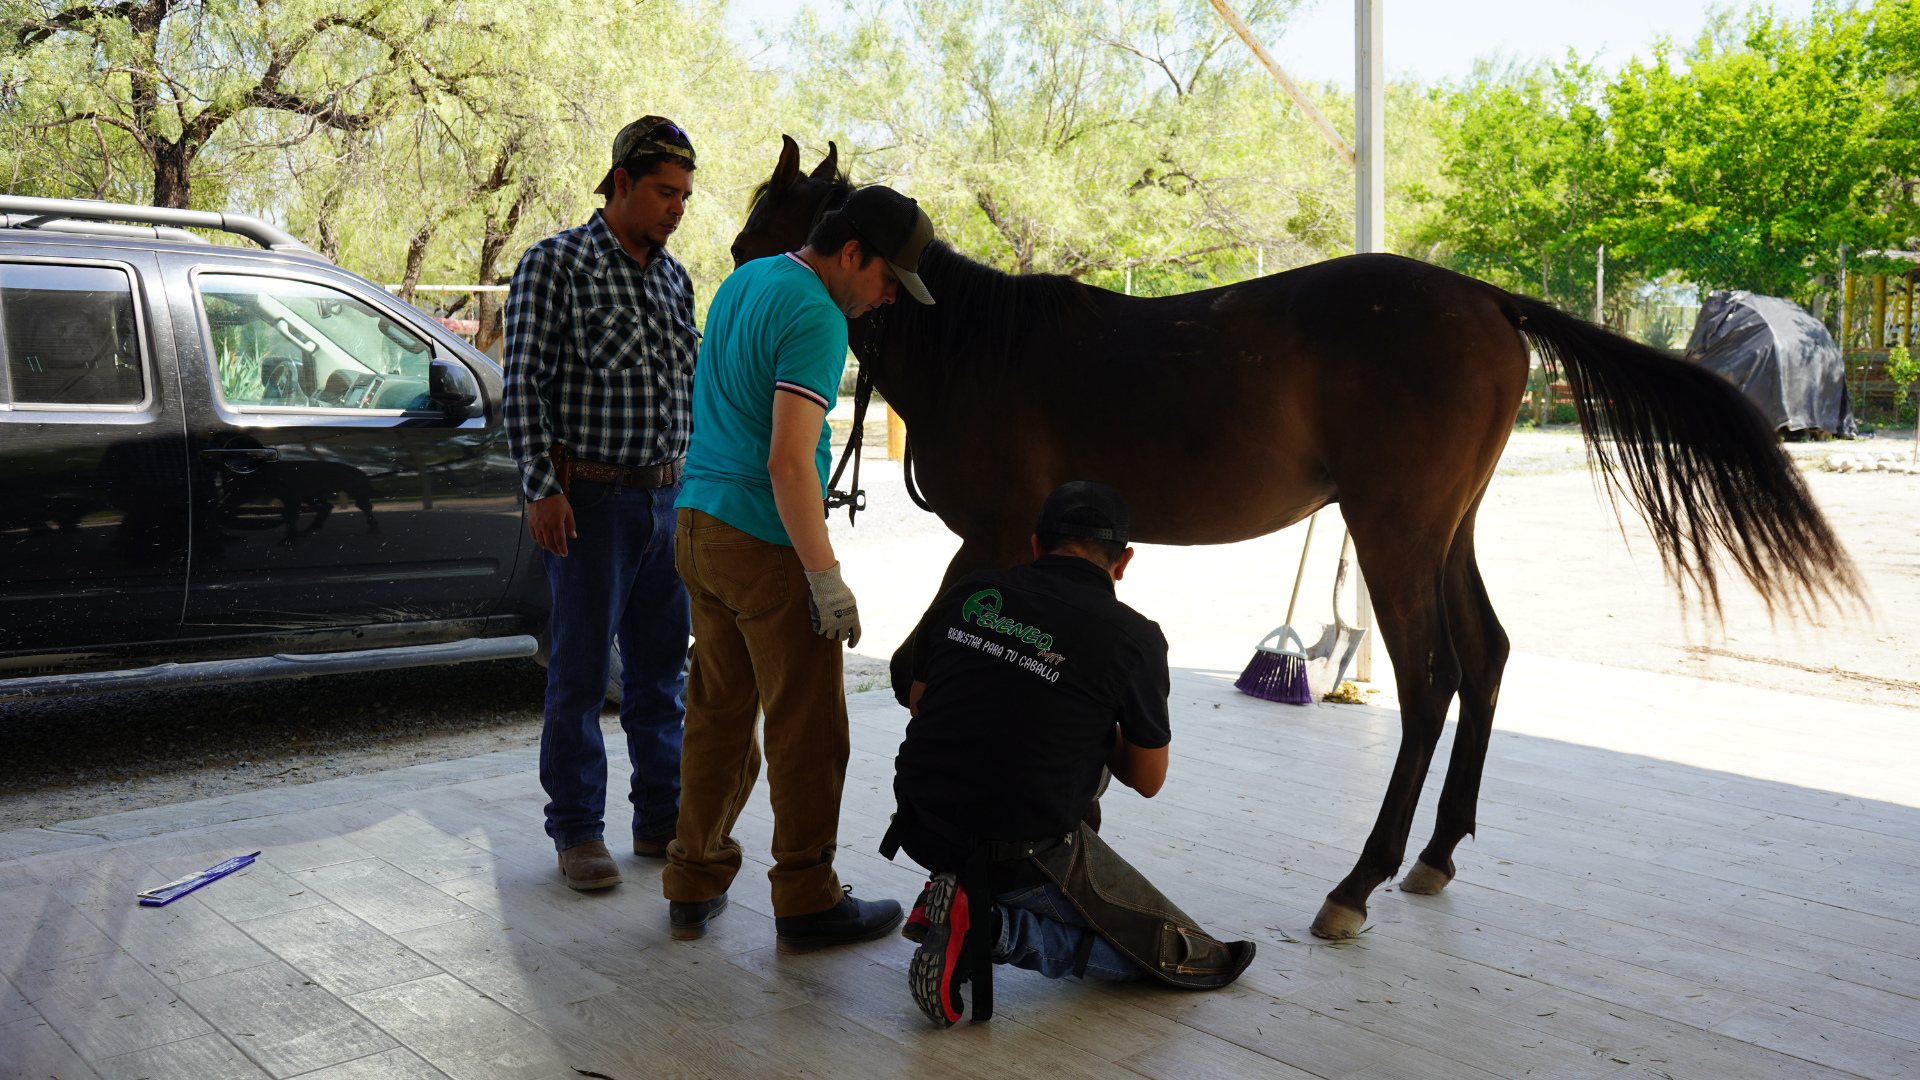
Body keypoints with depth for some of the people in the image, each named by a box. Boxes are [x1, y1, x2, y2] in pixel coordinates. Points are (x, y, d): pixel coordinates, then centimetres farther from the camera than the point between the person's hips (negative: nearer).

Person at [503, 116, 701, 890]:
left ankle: (662, 818, 23)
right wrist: (541, 487, -15)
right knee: (580, 672, 2)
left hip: (669, 498, 6)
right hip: (591, 498, -6)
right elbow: (524, 385, -9)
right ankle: (577, 831, 14)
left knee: (662, 669, 12)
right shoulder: (554, 264, -5)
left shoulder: (673, 277, 13)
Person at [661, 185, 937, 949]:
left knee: (717, 714, 16)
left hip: (700, 526, 9)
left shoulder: (744, 279, 13)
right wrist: (827, 580, -21)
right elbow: (789, 462, -25)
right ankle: (806, 902, 11)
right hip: (767, 545, -9)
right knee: (806, 729, 2)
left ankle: (695, 885, 25)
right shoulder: (816, 318, -17)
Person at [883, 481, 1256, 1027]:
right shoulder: (1135, 638, -10)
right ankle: (991, 928, -8)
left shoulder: (966, 593, 0)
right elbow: (1147, 780, 2)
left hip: (921, 826, 6)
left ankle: (963, 888, 13)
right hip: (1022, 851, -6)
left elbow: (918, 701, 13)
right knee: (1168, 948, 12)